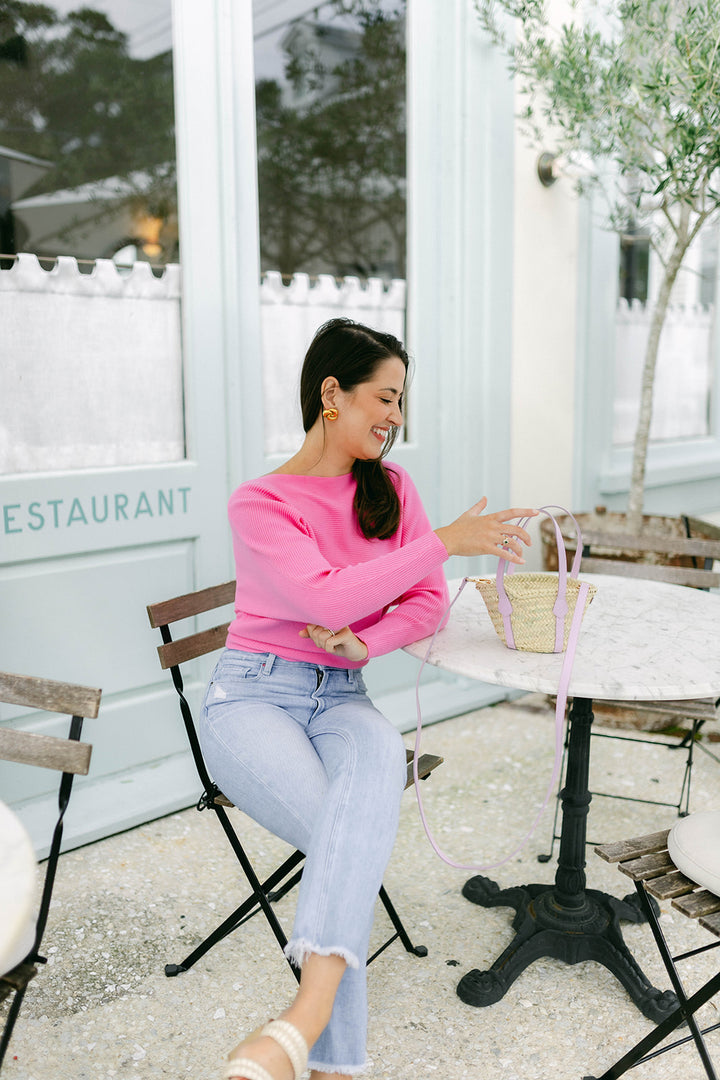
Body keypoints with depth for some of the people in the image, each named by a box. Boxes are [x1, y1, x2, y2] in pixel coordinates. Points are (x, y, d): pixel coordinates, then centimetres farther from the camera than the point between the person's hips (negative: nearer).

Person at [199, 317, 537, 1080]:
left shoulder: (391, 487, 10)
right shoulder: (258, 503, -6)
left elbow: (427, 603, 8)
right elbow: (328, 598, -20)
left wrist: (363, 641, -14)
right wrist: (443, 542, -18)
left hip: (342, 697, 3)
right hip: (254, 694, -3)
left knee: (380, 756, -36)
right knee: (351, 837, -31)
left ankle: (307, 1015, -46)